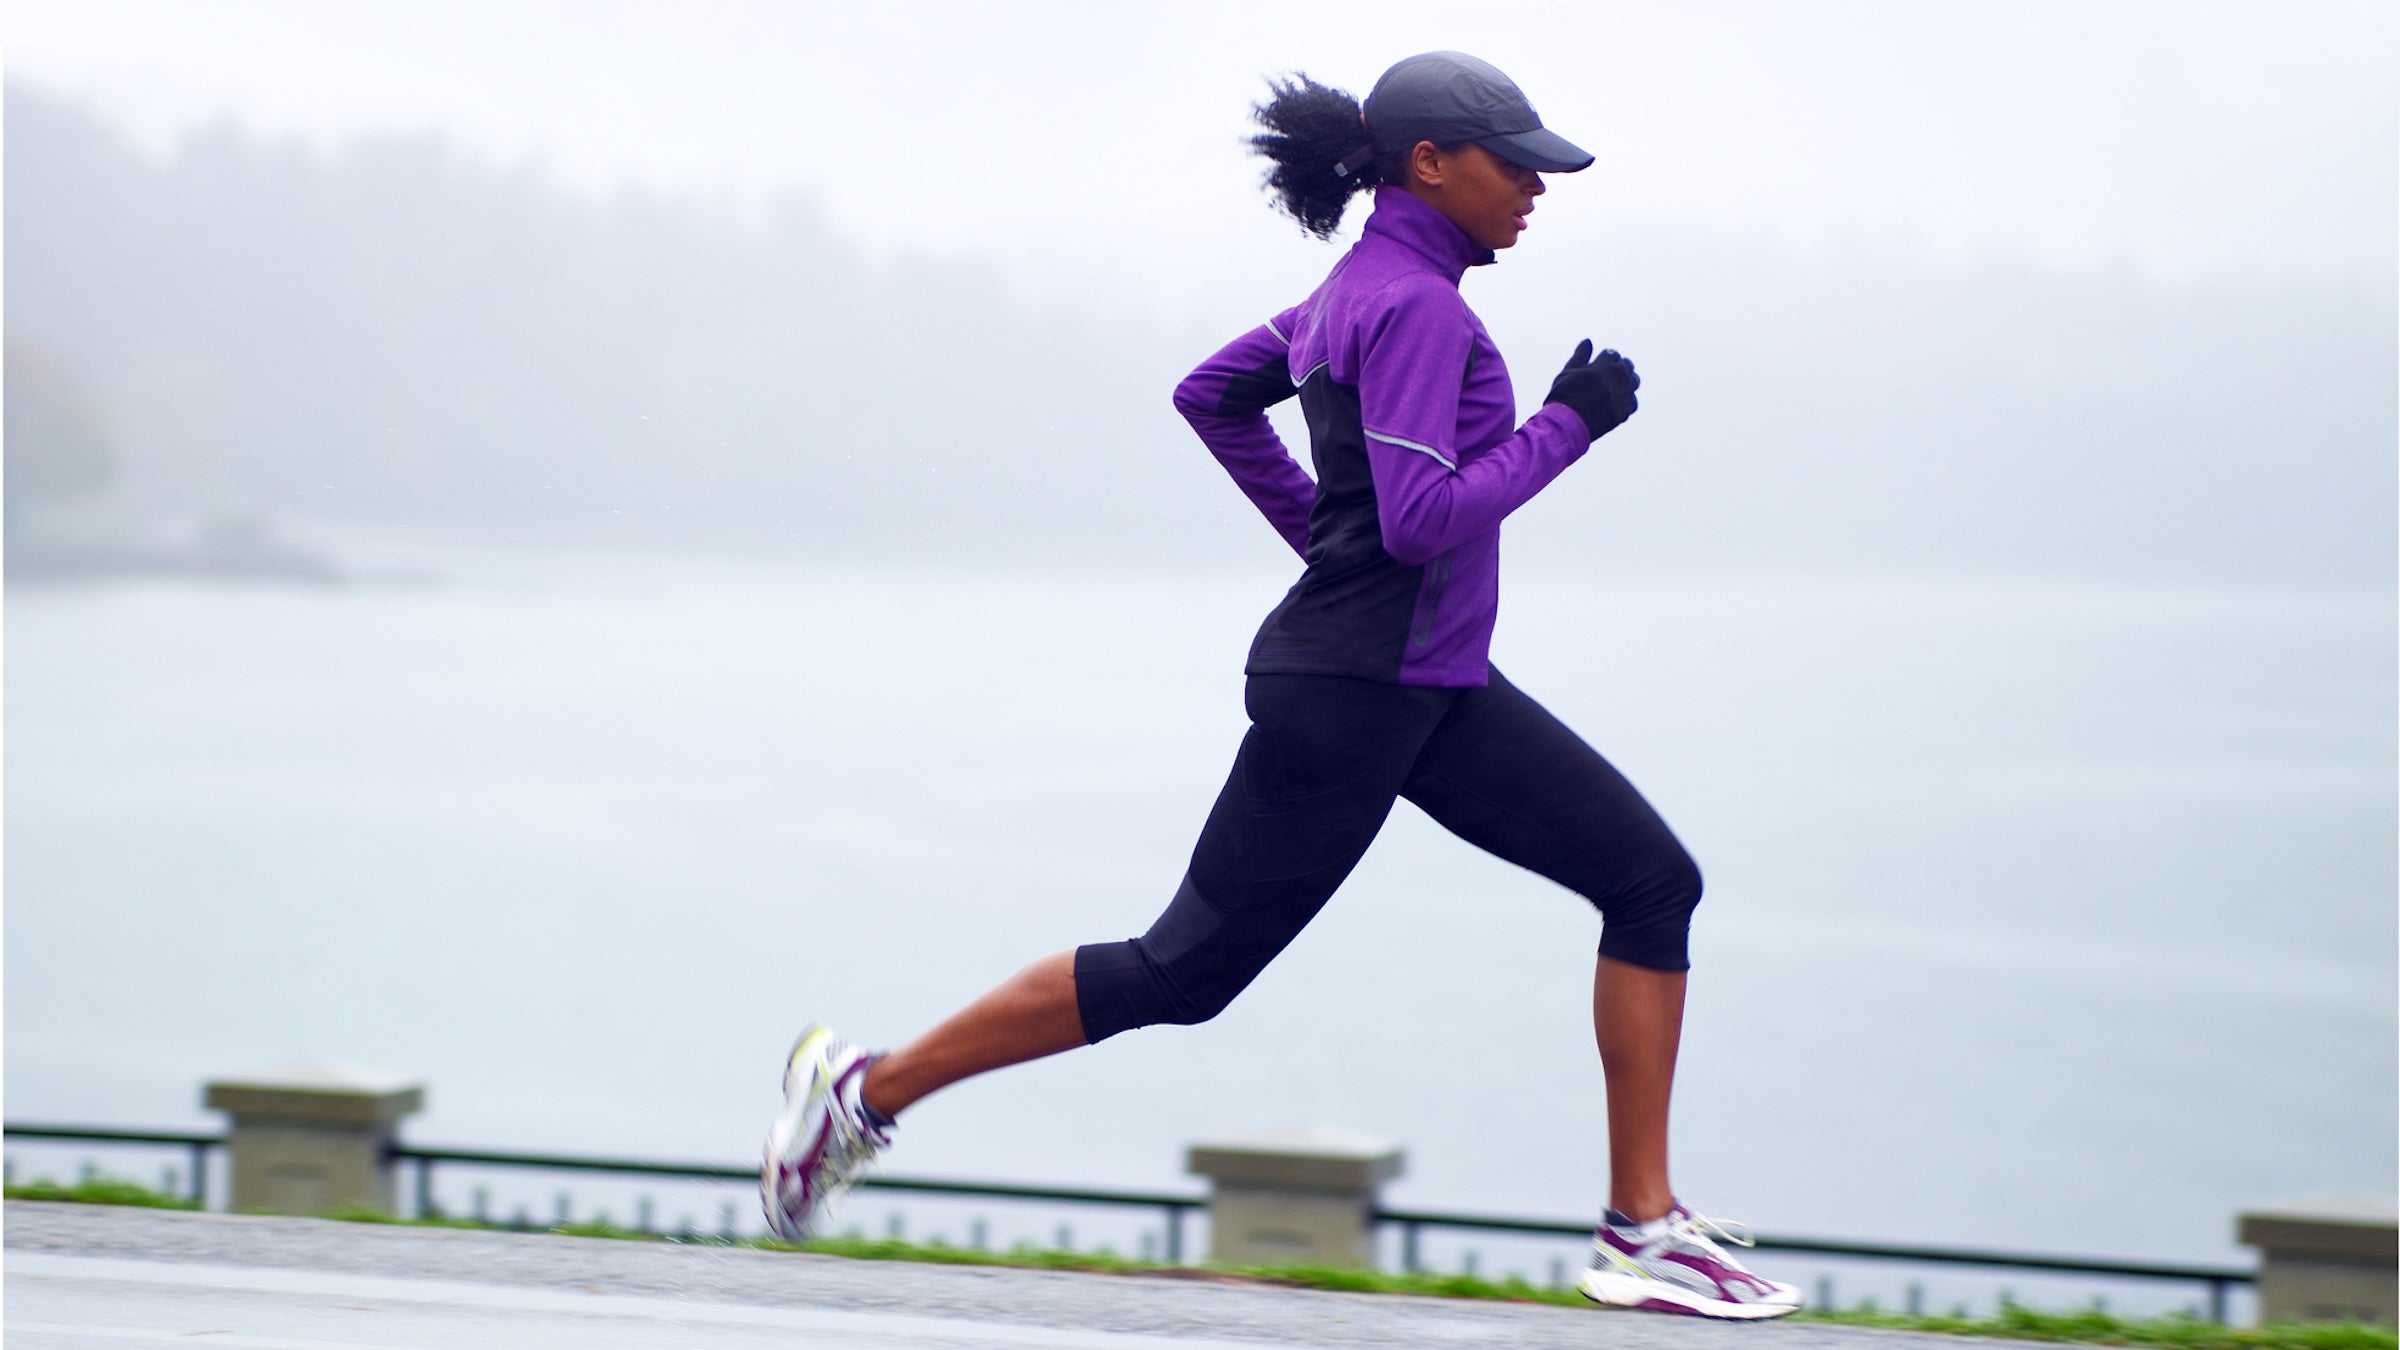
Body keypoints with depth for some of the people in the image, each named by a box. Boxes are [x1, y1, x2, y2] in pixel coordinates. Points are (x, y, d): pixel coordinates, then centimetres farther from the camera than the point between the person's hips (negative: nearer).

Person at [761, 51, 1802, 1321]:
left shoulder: (1368, 287, 13)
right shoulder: (1415, 305, -17)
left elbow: (1210, 393, 24)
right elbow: (1422, 522, -25)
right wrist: (1566, 424, -17)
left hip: (1431, 690, 10)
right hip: (1350, 690, -10)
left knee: (1654, 880, 1)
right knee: (1182, 971, -1)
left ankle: (1645, 1228, 1)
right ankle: (868, 1087, 12)